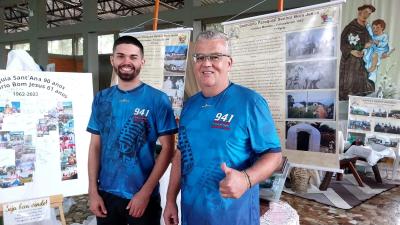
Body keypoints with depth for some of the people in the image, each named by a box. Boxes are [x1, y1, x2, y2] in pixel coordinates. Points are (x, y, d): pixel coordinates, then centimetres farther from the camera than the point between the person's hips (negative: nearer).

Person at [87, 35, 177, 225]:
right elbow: (95, 146, 5)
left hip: (143, 196, -3)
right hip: (106, 195, 4)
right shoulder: (101, 99, 2)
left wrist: (145, 192, -14)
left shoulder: (158, 100, -9)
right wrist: (93, 191, 0)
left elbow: (167, 149, -10)